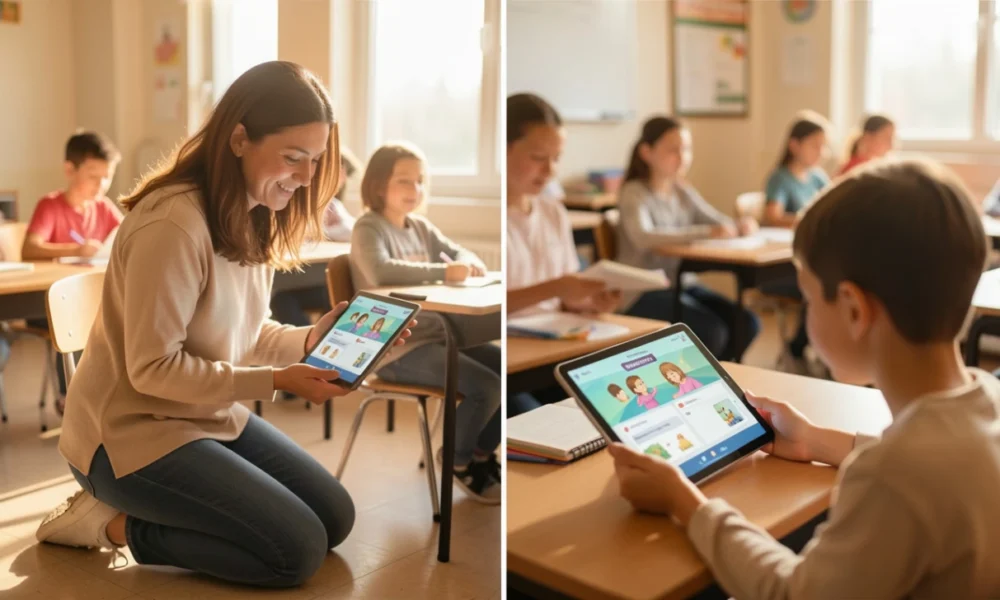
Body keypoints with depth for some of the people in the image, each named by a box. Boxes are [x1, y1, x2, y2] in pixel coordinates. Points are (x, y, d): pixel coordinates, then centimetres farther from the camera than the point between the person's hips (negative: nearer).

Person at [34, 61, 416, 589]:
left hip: (213, 415, 9)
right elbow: (153, 368, -25)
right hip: (133, 431, -9)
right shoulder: (172, 225, -27)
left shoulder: (254, 218, 2)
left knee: (335, 518, 9)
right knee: (298, 549, -13)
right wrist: (276, 381, -25)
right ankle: (112, 524, 0)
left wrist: (311, 339, -11)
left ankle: (150, 505, 14)